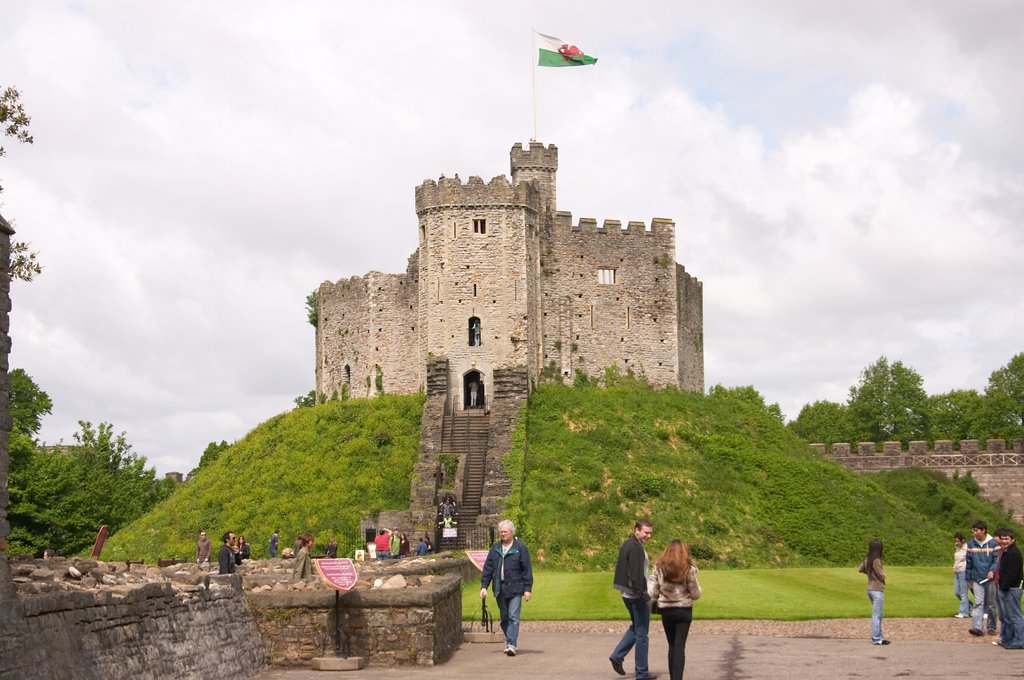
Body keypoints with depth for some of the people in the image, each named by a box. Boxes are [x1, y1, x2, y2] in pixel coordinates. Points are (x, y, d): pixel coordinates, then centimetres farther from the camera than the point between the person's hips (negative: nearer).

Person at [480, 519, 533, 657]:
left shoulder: (520, 548, -3)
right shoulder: (495, 548, 10)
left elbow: (527, 569, -2)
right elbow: (488, 568, 11)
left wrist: (528, 588, -6)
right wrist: (484, 586, 4)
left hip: (515, 589, -5)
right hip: (500, 589, 5)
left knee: (513, 617, -10)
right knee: (504, 618, 11)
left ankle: (511, 644, -13)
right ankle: (510, 640, 23)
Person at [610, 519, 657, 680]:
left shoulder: (627, 545, 11)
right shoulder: (636, 548, -19)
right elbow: (636, 575, -24)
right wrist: (643, 595, -22)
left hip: (627, 594, 9)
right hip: (637, 595, -9)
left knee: (635, 627, 24)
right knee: (641, 633, 0)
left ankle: (617, 655, 15)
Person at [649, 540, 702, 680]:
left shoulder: (659, 567, -4)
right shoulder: (688, 569, -9)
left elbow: (652, 592, -5)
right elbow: (695, 594, -5)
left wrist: (656, 601, 15)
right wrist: (698, 589, 16)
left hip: (666, 610, 2)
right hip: (684, 610, -2)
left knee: (672, 646, 15)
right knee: (680, 647, 0)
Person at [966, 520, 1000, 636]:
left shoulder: (993, 543, -4)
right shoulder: (971, 544, 5)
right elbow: (969, 563, 10)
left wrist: (992, 570, -22)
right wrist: (969, 579, 10)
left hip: (990, 579, -2)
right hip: (977, 579, 2)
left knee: (991, 605, 8)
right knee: (978, 603, -10)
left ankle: (992, 627, 19)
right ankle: (977, 627, -17)